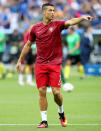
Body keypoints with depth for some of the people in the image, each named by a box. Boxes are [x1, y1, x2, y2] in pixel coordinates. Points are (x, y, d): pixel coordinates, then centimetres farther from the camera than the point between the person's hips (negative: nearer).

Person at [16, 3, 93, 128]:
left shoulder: (57, 25, -1)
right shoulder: (35, 28, 5)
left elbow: (70, 22, -20)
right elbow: (28, 44, 17)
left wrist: (82, 18, -39)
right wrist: (20, 60, 18)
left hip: (55, 64, -2)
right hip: (40, 65, 2)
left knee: (56, 92, -6)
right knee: (42, 91, -2)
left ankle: (61, 112, 22)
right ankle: (44, 120, 5)